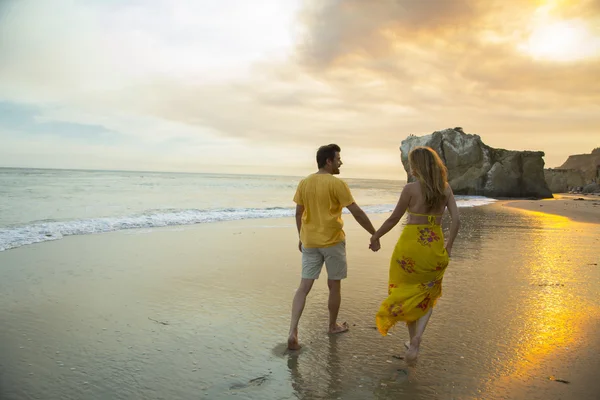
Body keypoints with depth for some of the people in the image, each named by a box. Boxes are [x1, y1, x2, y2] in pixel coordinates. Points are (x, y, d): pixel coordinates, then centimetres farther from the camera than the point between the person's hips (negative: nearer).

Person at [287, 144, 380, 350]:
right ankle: (333, 326, 29)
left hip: (309, 242, 5)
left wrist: (301, 238, 20)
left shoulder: (304, 183, 3)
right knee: (334, 286, 13)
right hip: (332, 241, -4)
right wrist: (375, 235, -5)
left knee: (304, 286, 5)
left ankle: (293, 331, -4)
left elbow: (298, 214, 9)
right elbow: (357, 212, -13)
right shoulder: (337, 184, -12)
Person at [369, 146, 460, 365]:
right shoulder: (445, 188, 1)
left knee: (407, 293, 18)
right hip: (435, 245, 4)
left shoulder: (411, 188, -11)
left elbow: (394, 218, -5)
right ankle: (416, 340, 2)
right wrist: (448, 246, 11)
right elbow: (456, 220, -1)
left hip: (411, 244, -3)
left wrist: (376, 236, 9)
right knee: (426, 295, 20)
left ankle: (413, 341, 26)